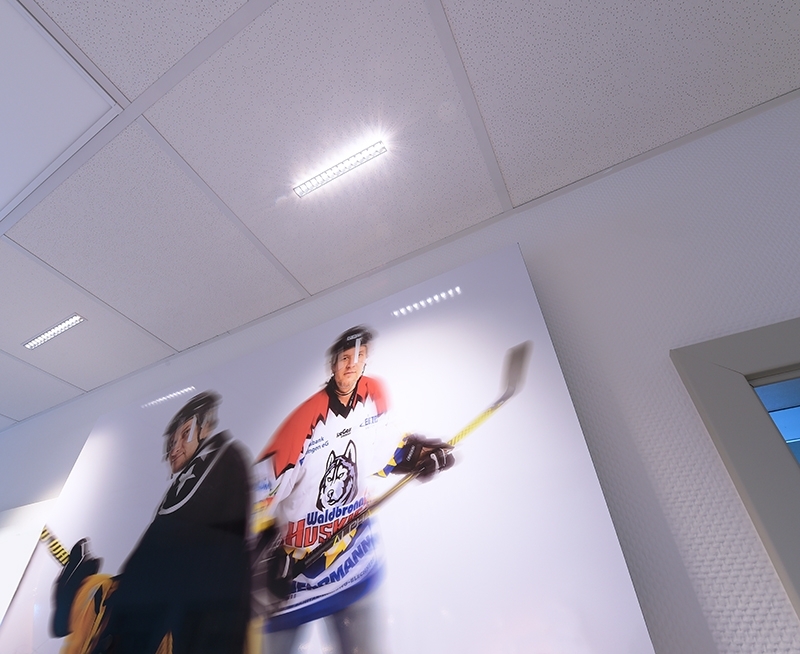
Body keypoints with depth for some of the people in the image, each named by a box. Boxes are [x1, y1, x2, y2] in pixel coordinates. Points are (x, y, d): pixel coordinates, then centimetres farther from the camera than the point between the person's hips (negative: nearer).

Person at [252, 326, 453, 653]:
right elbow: (261, 488, -18)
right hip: (295, 560, -3)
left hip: (355, 547, 4)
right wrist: (264, 557, -17)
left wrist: (417, 452, -7)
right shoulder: (305, 420, -25)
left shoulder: (375, 394, -8)